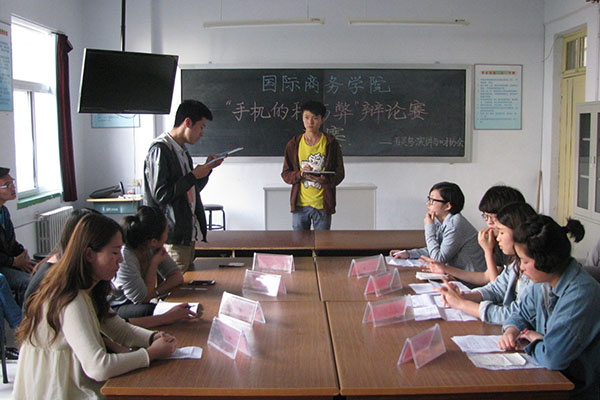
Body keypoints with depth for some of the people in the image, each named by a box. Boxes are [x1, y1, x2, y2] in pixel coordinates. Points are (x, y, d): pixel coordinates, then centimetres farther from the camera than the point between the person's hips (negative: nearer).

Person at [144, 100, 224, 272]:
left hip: (189, 235, 9)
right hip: (172, 239, -9)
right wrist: (194, 175, -13)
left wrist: (207, 167, 9)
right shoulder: (160, 150, -13)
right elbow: (161, 195, -21)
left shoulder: (182, 152, 16)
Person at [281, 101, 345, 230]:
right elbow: (285, 174, 5)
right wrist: (300, 174, -16)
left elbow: (339, 174, 0)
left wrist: (324, 179, -21)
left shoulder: (331, 143, 0)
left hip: (322, 204, -1)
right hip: (300, 204, 1)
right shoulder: (294, 144, 4)